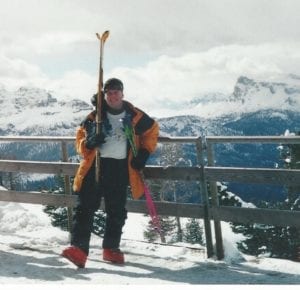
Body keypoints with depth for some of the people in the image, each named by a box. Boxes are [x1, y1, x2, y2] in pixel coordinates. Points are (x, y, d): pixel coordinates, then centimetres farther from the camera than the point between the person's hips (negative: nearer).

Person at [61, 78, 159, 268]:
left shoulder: (134, 116, 4)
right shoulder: (95, 116, 4)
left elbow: (152, 130, 18)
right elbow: (80, 137, 9)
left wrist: (144, 153, 8)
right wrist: (88, 143, -14)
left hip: (120, 168, 1)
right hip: (96, 165, -1)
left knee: (117, 211, 7)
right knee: (86, 207, -11)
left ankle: (111, 248, 22)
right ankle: (79, 249, -16)